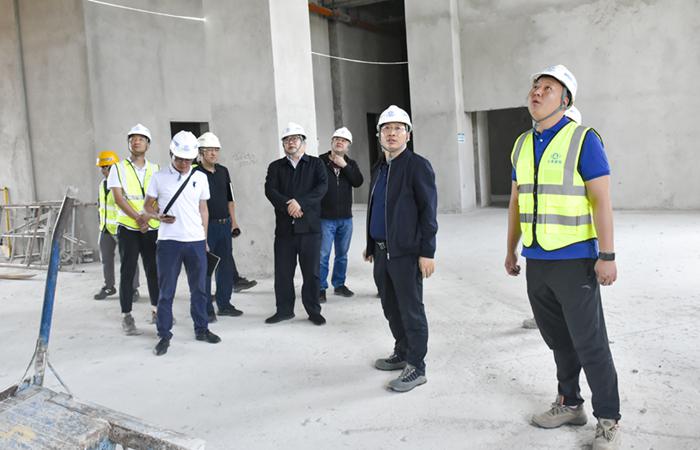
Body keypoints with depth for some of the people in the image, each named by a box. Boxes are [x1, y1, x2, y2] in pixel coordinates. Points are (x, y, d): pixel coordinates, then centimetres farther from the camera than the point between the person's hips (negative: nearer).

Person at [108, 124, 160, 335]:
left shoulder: (155, 169, 8)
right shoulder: (119, 168, 2)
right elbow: (118, 198, -8)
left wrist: (147, 218, -16)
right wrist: (138, 218, -18)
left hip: (152, 228, 2)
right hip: (128, 228, -2)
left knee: (154, 270, 9)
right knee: (127, 272, 0)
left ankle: (156, 311, 24)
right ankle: (127, 317, 7)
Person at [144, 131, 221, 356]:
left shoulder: (200, 177, 7)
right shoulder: (159, 177, 1)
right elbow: (148, 205, 7)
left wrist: (204, 238, 11)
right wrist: (159, 216, -14)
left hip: (196, 241, 2)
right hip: (168, 241, -2)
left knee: (199, 288, 9)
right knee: (166, 291, 2)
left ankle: (201, 329, 22)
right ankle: (164, 335, 11)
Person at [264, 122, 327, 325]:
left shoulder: (316, 164, 8)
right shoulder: (275, 167, 12)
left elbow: (322, 187, -8)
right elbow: (270, 190, -2)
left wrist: (300, 202, -18)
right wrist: (288, 205, -18)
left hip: (310, 226, -2)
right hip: (284, 227, 2)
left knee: (311, 272, 3)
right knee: (282, 272, 5)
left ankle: (313, 311, 15)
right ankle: (284, 309, 18)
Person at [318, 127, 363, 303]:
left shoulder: (350, 164, 9)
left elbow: (358, 182, -8)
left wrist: (344, 166, -15)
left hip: (345, 218, 4)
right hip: (325, 218, -4)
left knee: (342, 254, 14)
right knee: (323, 255, -2)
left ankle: (339, 284, 27)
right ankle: (321, 288, 8)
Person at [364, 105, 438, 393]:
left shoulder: (418, 166, -8)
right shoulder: (379, 169, 15)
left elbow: (428, 211, -13)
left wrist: (427, 252, -17)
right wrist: (371, 246, 20)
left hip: (406, 252, -8)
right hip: (381, 251, 8)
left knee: (411, 310, -1)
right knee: (391, 308, 17)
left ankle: (416, 368, 9)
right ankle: (402, 354, 33)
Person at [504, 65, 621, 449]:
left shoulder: (582, 139, -8)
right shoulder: (522, 144, 10)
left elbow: (602, 201, -12)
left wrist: (607, 256, -17)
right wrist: (511, 251, 16)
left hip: (574, 260, -6)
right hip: (536, 261, 6)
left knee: (589, 344, 1)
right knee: (558, 340, 16)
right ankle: (569, 404, 32)